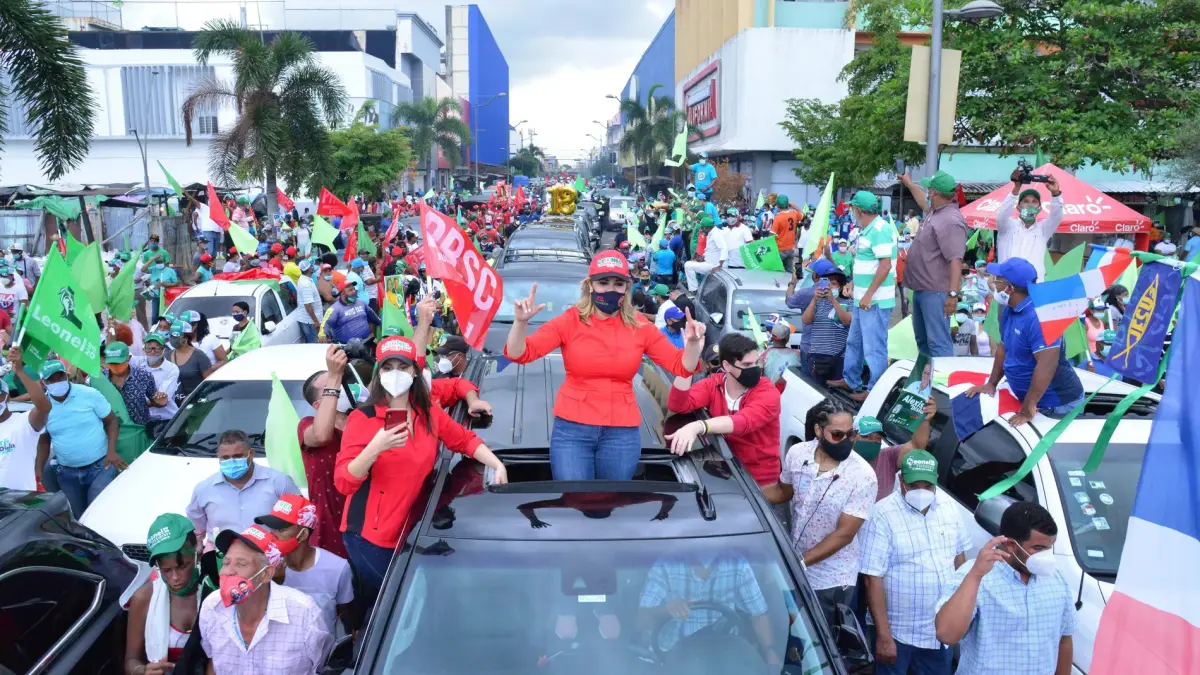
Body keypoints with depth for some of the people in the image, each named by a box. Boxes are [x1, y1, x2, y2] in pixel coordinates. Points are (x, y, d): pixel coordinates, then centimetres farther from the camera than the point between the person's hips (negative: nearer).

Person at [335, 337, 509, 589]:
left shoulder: (429, 414, 2)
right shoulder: (362, 419, -13)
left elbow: (466, 440, 12)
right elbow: (343, 482, -18)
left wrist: (498, 466, -4)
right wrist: (375, 448, -33)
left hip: (410, 530, 5)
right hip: (370, 535, -5)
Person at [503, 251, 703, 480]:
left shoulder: (640, 328, 2)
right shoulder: (569, 321, -4)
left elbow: (680, 366, 3)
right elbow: (519, 354, -12)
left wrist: (692, 344, -17)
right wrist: (521, 322, -30)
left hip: (622, 433, 2)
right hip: (572, 429, -2)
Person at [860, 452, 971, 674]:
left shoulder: (948, 505, -1)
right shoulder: (884, 514, -20)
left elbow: (959, 556, 13)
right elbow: (873, 579, -20)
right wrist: (883, 635, -21)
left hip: (941, 630, 5)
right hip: (899, 632, -5)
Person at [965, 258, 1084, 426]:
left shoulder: (1039, 317, -28)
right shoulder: (1009, 311, 4)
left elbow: (1046, 365, -34)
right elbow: (1004, 348, 16)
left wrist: (1028, 409, -34)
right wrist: (991, 383, 11)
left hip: (1058, 405, -9)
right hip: (1038, 400, 9)